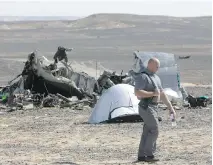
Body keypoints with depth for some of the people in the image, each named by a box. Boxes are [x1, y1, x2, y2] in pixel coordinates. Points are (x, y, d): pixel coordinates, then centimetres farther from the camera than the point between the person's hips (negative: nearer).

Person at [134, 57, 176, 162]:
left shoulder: (156, 78, 17)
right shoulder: (142, 77, -12)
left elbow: (162, 94, 20)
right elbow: (137, 93, -23)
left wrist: (170, 107, 15)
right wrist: (153, 93, -19)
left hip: (153, 107, 9)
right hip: (146, 107, -9)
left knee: (147, 132, 7)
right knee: (154, 130, -12)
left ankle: (141, 156, 9)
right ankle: (149, 155, -8)